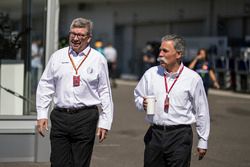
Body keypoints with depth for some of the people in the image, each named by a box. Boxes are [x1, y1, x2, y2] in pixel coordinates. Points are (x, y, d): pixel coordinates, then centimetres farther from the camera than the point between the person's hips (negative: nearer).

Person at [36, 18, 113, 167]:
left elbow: (105, 92, 4)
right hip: (60, 116, 2)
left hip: (85, 117, -2)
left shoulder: (98, 60, 3)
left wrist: (105, 123, 0)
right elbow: (45, 86, 12)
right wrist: (42, 114, 5)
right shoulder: (58, 56, 9)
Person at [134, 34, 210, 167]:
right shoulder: (151, 74, 7)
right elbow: (137, 97, 20)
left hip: (180, 136, -3)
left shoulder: (193, 78, 0)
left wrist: (203, 141, 5)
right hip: (154, 134, 3)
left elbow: (202, 112, 4)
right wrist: (142, 104, -5)